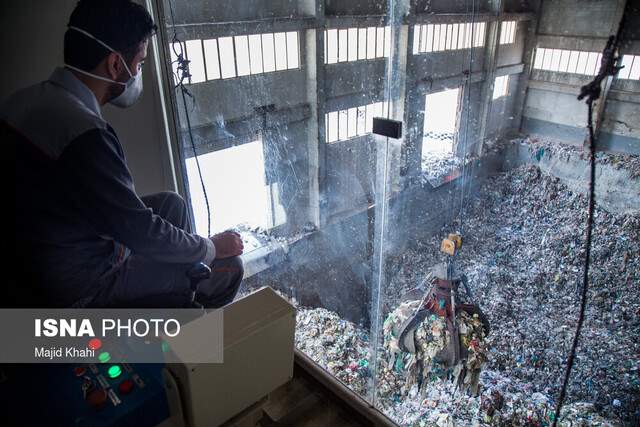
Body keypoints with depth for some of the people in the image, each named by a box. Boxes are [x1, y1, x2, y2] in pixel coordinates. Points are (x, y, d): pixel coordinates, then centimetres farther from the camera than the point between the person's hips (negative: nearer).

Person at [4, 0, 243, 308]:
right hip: (76, 289, -9)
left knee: (171, 203, 18)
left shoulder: (25, 99, -1)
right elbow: (141, 232, -23)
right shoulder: (85, 136, -31)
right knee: (226, 268, -4)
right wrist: (212, 248, -7)